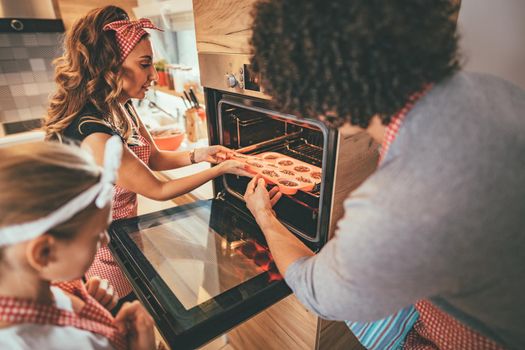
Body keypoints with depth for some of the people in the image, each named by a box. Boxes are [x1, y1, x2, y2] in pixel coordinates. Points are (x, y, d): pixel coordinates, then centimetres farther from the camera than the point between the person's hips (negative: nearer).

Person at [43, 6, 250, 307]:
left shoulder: (122, 107, -7)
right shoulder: (93, 135, -35)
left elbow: (154, 158, 2)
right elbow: (159, 191, -26)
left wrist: (198, 155, -13)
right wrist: (221, 169, -22)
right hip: (105, 247, -7)